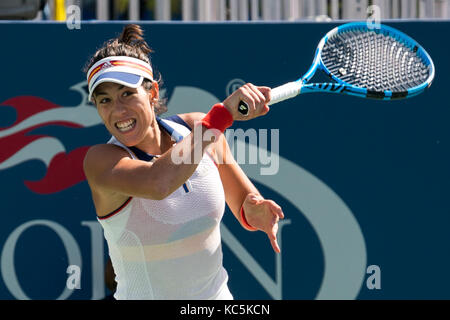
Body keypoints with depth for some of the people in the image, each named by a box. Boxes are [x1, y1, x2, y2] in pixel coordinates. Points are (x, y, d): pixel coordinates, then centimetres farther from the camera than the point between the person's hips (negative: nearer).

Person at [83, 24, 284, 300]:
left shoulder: (200, 129, -5)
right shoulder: (100, 160, -19)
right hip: (143, 296, -4)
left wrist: (254, 212, -17)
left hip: (217, 294, 4)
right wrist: (224, 112, -38)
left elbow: (243, 206, 6)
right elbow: (158, 183, -39)